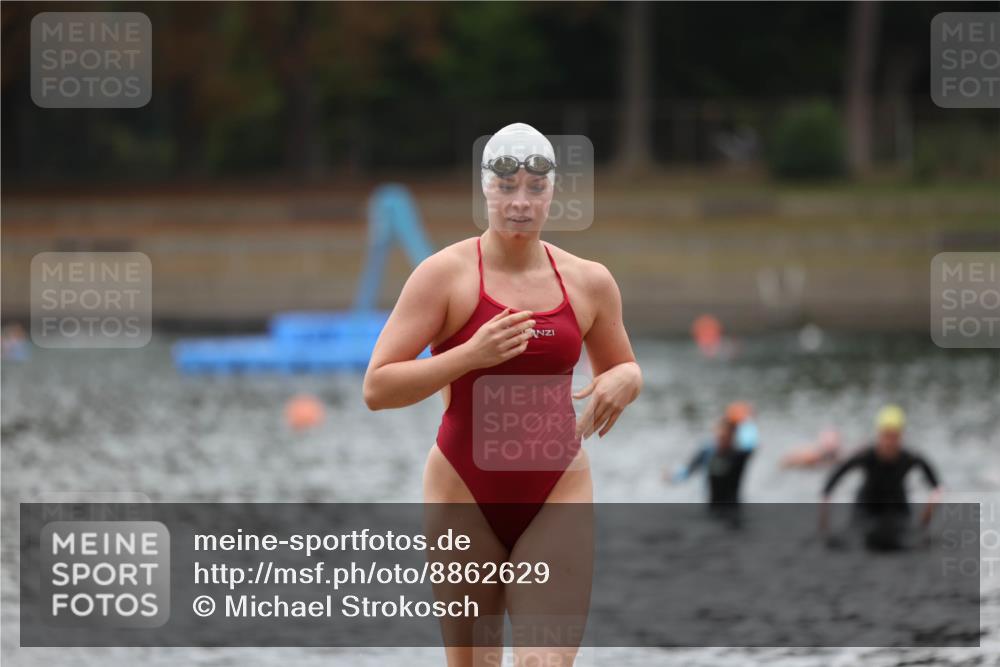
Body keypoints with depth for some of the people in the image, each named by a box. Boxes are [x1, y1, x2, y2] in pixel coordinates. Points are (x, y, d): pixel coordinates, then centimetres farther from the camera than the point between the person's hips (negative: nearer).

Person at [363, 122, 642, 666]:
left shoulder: (588, 282, 6)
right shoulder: (445, 274, -5)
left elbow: (623, 368, 23)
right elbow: (377, 388, -10)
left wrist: (621, 381, -2)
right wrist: (469, 356, -23)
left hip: (556, 497, 1)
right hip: (465, 494, -1)